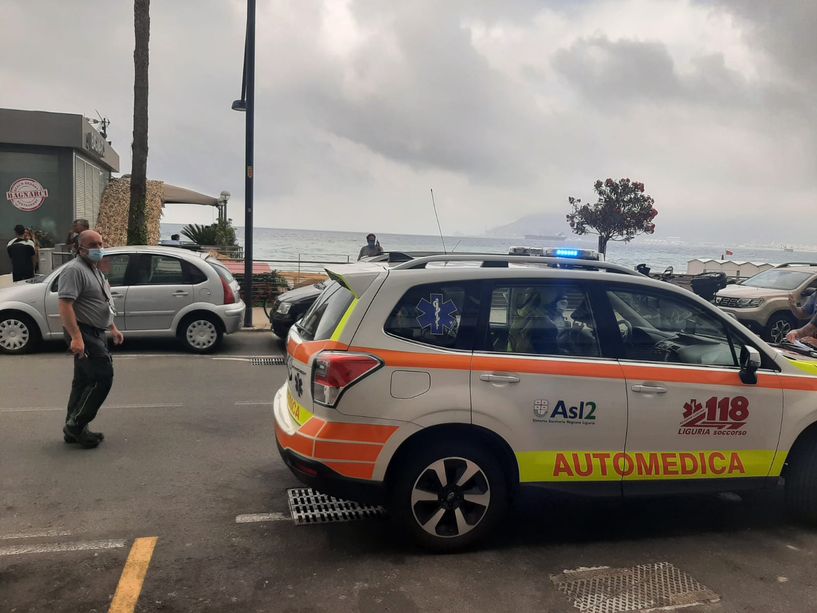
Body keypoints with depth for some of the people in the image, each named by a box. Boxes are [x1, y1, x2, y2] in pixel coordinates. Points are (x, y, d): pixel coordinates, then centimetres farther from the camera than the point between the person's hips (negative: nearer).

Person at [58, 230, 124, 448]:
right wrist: (76, 337, -31)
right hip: (84, 334, -10)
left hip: (95, 333, 10)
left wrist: (113, 328, 24)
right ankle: (76, 425, -4)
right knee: (102, 377, -12)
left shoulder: (95, 270, 18)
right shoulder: (74, 270, -14)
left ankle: (74, 430, 20)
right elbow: (65, 305, -23)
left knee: (84, 381, 12)